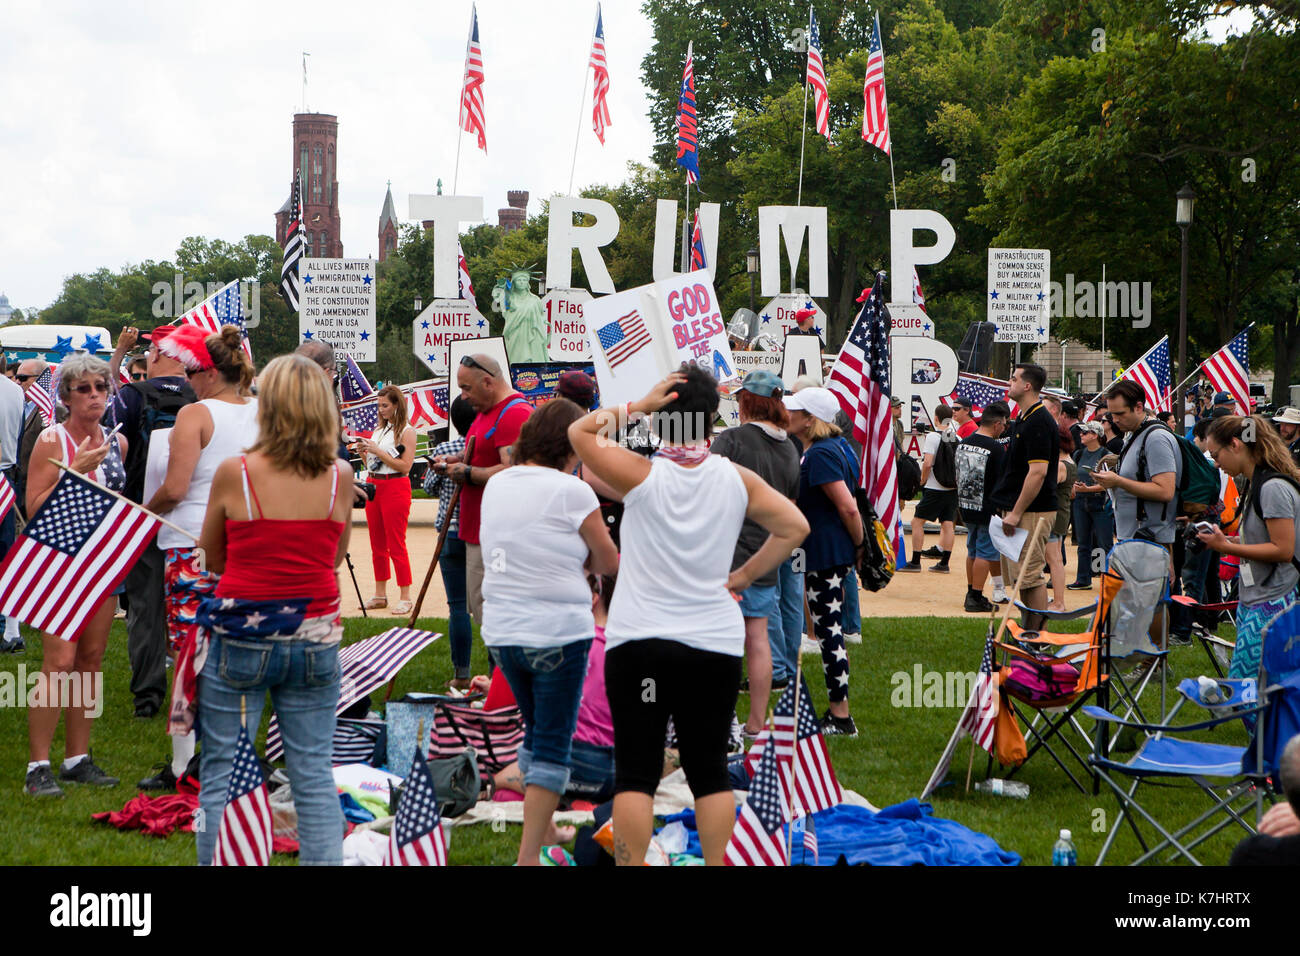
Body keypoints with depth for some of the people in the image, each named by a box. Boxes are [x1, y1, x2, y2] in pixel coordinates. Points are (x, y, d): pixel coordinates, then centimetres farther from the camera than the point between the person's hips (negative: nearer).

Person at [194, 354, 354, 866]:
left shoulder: (234, 473, -10)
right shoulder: (340, 476, -3)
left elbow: (211, 558, 3)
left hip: (241, 637, -3)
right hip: (316, 637, 3)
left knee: (221, 777, 6)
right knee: (314, 776, 8)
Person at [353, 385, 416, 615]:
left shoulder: (406, 431, -6)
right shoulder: (379, 430, 15)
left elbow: (405, 466, -15)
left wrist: (378, 451, -16)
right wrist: (364, 453, 0)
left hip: (395, 488, -7)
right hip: (373, 486, 7)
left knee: (396, 545, -7)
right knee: (377, 545, 10)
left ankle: (405, 598, -4)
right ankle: (380, 595, 16)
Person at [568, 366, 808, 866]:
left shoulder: (642, 474, -8)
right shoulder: (737, 479, -1)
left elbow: (579, 431, 0)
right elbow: (794, 528, 0)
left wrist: (638, 406, -4)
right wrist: (744, 576, 3)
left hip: (638, 642, -2)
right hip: (716, 643, 2)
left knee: (635, 772, 2)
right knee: (709, 770, 10)